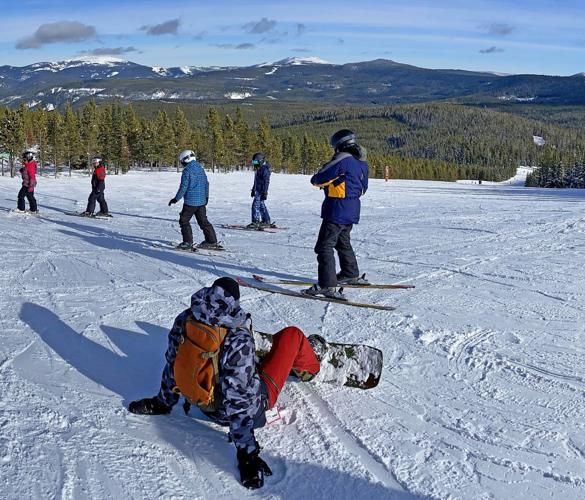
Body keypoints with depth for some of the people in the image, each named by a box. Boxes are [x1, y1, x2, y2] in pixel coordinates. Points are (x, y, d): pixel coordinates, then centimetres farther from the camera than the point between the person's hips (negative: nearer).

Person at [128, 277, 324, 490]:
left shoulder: (184, 321, -19)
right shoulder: (239, 341, -36)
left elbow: (173, 365, -3)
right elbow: (240, 401, -36)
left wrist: (162, 402, 13)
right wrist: (247, 453, -30)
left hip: (205, 404, 5)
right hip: (252, 404, -5)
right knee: (290, 335, 8)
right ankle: (309, 367, 40)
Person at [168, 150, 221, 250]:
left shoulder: (187, 170, -13)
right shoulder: (200, 168, 11)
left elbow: (183, 187, -15)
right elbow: (206, 183, 17)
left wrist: (176, 198, -7)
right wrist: (206, 196, 27)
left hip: (190, 201, -8)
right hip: (201, 201, 8)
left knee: (184, 220, 3)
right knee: (203, 221, 14)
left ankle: (188, 242, -2)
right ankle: (212, 241, 14)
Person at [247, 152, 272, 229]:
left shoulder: (265, 169, -15)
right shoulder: (258, 169, 16)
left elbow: (266, 182, -19)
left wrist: (265, 193, -23)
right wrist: (253, 190, 31)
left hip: (261, 191, -10)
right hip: (258, 190, 10)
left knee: (256, 205, -13)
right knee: (261, 206, 14)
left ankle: (255, 222, -13)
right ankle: (266, 221, 21)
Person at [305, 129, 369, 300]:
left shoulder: (342, 160, -16)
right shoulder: (362, 162, 11)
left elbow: (317, 179, -14)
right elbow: (363, 188, 19)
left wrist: (315, 180, 11)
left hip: (337, 210, -9)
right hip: (352, 211, 9)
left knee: (325, 246, -8)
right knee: (343, 242, 26)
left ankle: (327, 286, -14)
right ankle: (351, 275, 39)